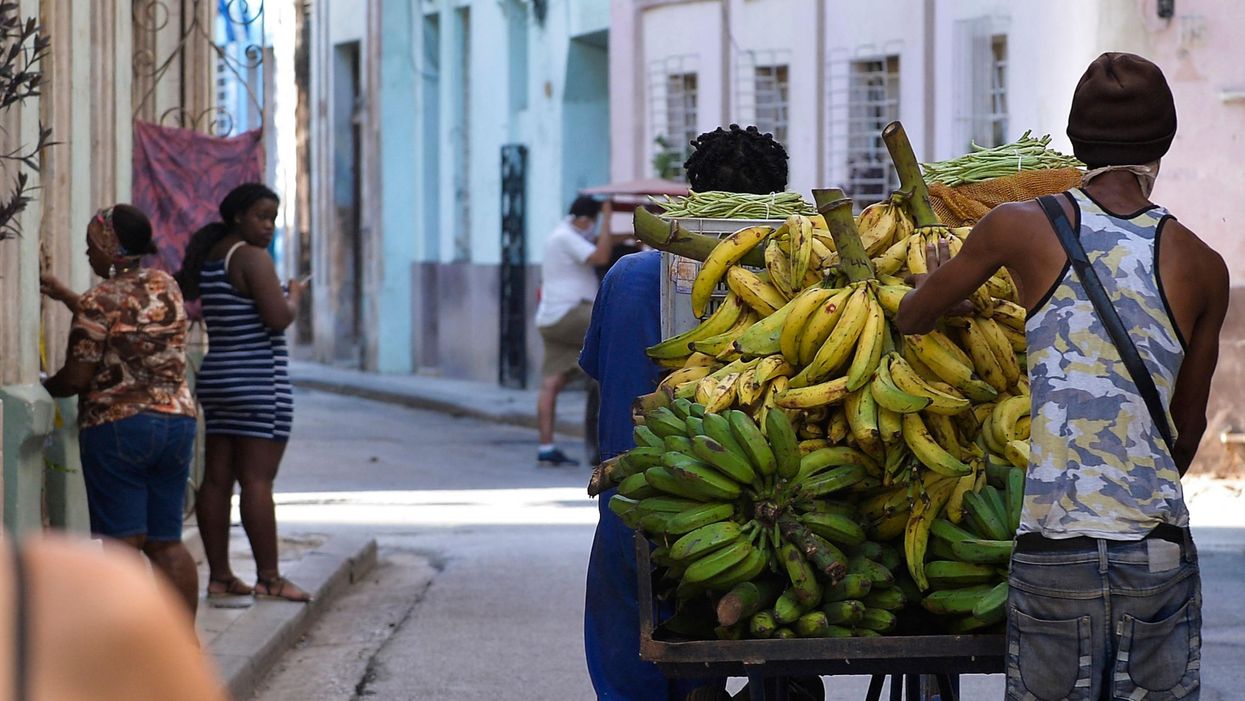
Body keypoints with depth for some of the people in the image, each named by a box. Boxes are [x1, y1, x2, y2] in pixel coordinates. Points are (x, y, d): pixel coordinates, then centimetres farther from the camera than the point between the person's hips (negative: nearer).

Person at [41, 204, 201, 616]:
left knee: (122, 542, -3)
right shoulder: (166, 288, 9)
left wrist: (43, 388, 8)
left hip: (115, 427, -6)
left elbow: (76, 377, -12)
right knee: (166, 543, 10)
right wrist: (66, 297, 29)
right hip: (177, 420, 6)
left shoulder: (100, 302, -12)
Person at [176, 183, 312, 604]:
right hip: (258, 380, -8)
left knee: (216, 479, 6)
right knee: (257, 479, -7)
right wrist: (294, 296, 1)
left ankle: (219, 577, 9)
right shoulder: (252, 258, -12)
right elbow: (278, 318, -20)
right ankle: (268, 578, -6)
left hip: (214, 380, 8)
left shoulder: (207, 258, 13)